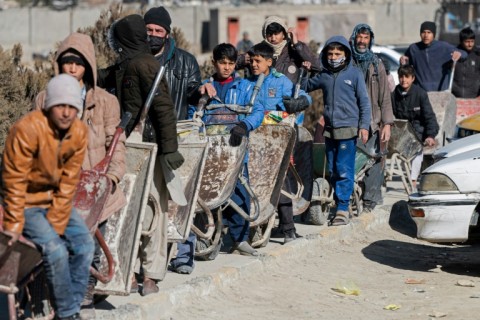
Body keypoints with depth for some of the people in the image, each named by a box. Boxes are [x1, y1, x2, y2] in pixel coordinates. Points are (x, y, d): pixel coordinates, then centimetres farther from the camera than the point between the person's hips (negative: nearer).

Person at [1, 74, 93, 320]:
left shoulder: (79, 132, -9)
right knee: (55, 250, -21)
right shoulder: (27, 129, -26)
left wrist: (57, 222, -11)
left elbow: (69, 181, -6)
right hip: (27, 203, -6)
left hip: (56, 201, 6)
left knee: (85, 246, -8)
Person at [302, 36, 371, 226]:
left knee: (344, 171, -8)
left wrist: (364, 126, -6)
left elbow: (364, 102, 0)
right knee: (332, 171, 8)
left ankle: (343, 208, -6)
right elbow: (304, 87, 28)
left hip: (348, 129, -5)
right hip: (329, 130, 5)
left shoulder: (354, 74, 0)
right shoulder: (324, 76, 12)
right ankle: (339, 206, 15)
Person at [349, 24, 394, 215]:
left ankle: (369, 203, -3)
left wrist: (387, 123, -2)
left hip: (373, 122, 0)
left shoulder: (377, 65, 11)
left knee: (373, 161, -7)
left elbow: (385, 96, 7)